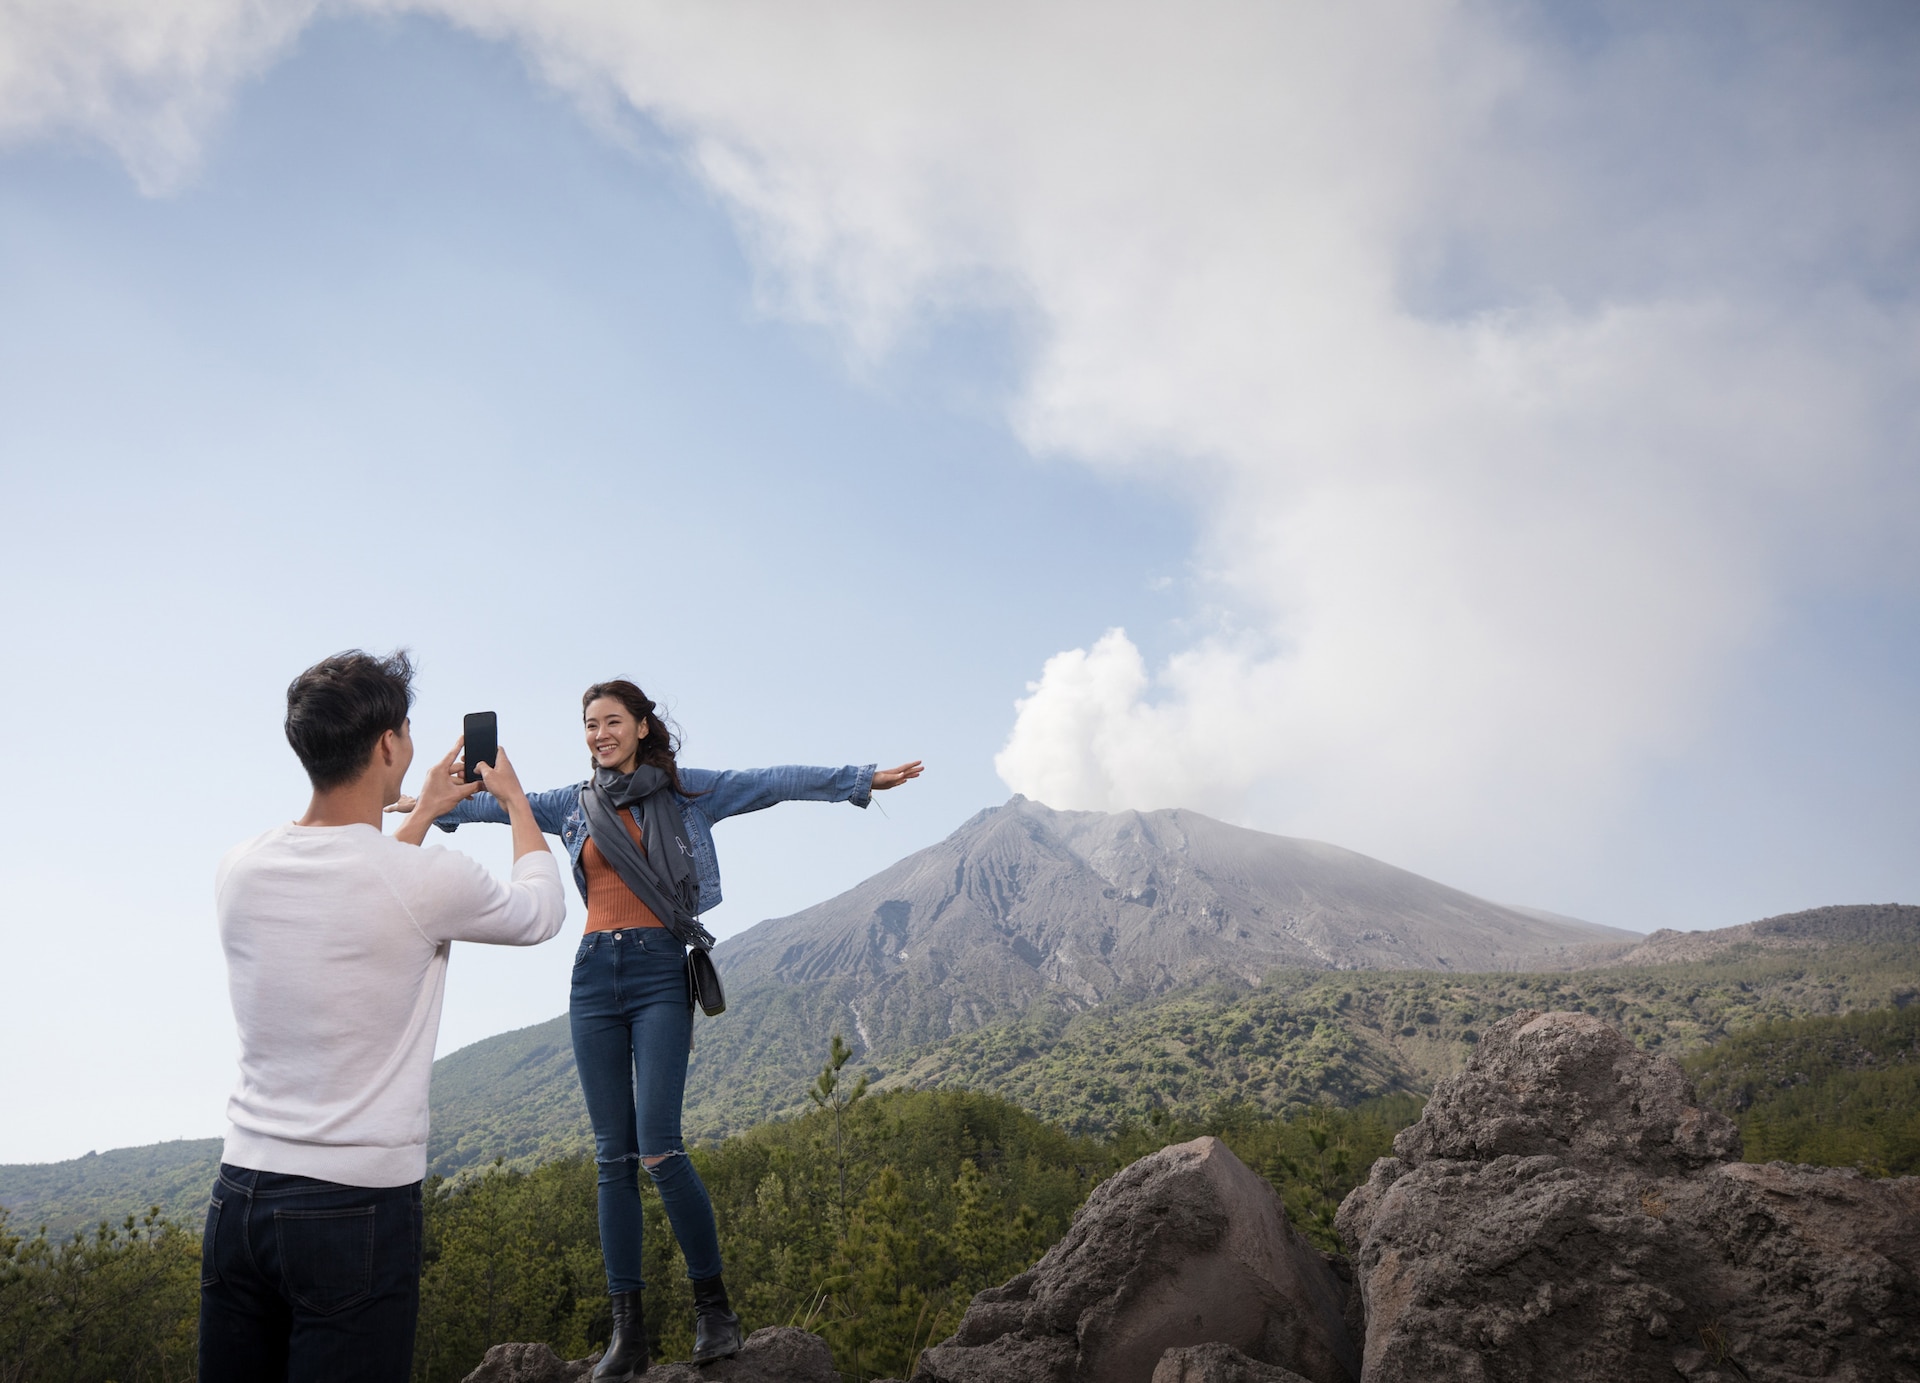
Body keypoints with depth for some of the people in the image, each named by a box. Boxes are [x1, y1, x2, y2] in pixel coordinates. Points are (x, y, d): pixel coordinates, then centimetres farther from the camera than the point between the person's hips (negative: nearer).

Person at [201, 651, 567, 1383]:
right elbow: (540, 911, 6)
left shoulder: (240, 870, 1)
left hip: (237, 1194, 6)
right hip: (357, 1211, -6)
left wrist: (421, 813, 34)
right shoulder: (425, 880, -16)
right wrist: (516, 802, 21)